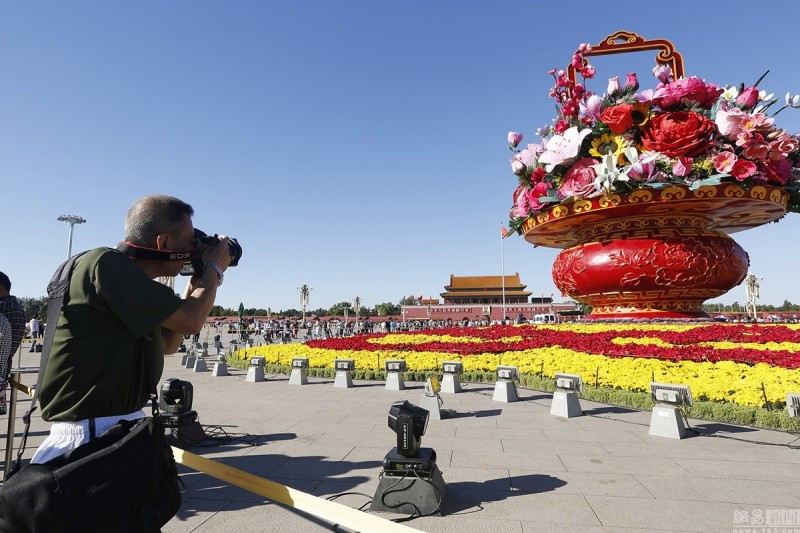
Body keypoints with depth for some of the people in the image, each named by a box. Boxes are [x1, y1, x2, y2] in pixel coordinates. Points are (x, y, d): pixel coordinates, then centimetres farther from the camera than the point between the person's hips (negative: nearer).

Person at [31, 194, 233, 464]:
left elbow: (168, 345, 16)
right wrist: (213, 270, -4)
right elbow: (190, 321, -22)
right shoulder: (107, 264, -20)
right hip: (89, 431, -9)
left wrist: (196, 284, 12)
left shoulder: (131, 280, 8)